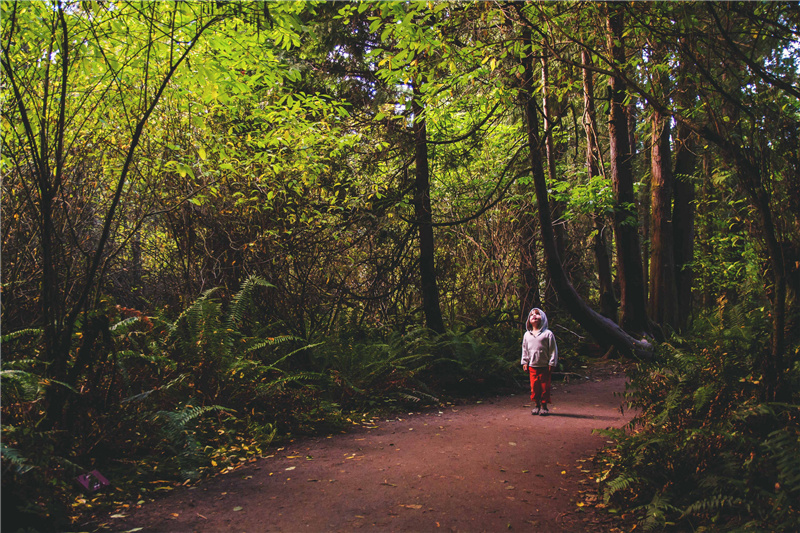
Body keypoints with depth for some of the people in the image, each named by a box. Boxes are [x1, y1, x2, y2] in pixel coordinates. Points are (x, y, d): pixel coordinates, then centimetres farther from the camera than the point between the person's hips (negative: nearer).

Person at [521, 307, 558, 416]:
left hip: (544, 366, -3)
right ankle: (537, 405, 19)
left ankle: (544, 406, 14)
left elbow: (553, 350, -4)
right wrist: (525, 362, 9)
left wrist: (552, 363, -6)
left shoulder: (548, 333, -4)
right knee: (534, 386, 6)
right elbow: (525, 350, 15)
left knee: (544, 387, 2)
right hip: (532, 366, 4)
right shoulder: (527, 335, 9)